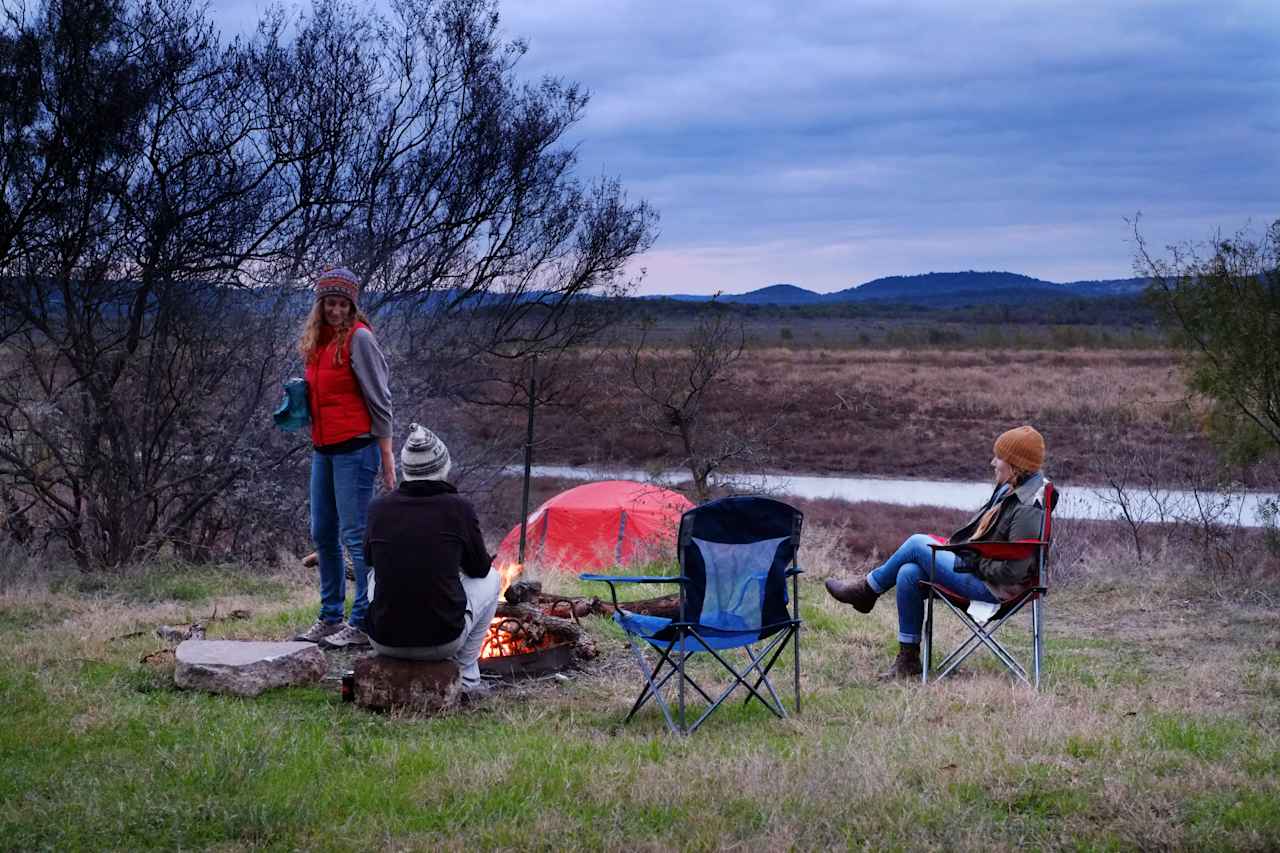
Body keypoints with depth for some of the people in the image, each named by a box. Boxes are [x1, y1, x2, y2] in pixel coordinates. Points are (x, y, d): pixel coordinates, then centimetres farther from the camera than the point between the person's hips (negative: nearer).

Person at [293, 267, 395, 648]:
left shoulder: (358, 338, -10)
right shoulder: (316, 341, 13)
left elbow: (379, 399, -10)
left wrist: (386, 455, -11)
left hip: (354, 448, -8)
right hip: (323, 450, 8)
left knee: (355, 535, -7)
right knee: (323, 535, 12)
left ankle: (363, 623, -3)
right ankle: (330, 618, 22)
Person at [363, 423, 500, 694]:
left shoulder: (379, 508, -1)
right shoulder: (458, 507, -8)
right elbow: (479, 567, 8)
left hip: (384, 640, 3)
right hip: (443, 640, -3)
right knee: (491, 579, 24)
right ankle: (466, 678, 24)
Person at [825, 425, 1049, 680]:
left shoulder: (1028, 510, -23)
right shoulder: (1011, 491, 9)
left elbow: (1013, 571, -25)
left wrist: (974, 562, -14)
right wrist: (957, 545, 9)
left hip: (993, 588, -10)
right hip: (977, 568, 10)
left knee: (917, 544, -8)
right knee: (908, 574, -6)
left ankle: (867, 589, 15)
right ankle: (907, 659, 0)